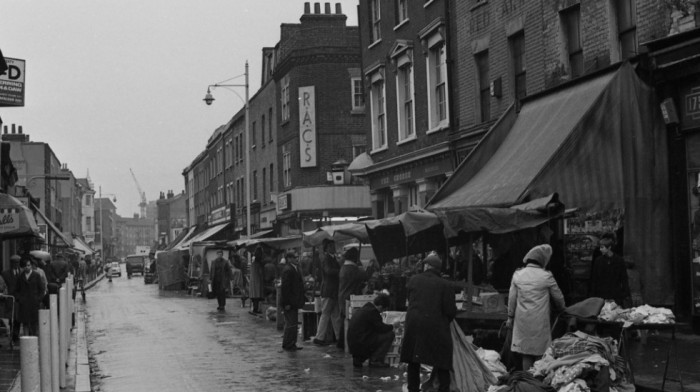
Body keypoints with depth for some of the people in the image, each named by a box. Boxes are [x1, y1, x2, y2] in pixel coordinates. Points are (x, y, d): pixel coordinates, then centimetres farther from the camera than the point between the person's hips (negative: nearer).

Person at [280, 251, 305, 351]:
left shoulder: (295, 268, 13)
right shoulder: (287, 270, -18)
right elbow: (285, 287, -21)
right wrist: (286, 303, -22)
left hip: (294, 301, 10)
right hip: (290, 302, -10)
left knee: (293, 324, 14)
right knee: (291, 324, -5)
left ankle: (292, 344, 21)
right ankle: (287, 346, 4)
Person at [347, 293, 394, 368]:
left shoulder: (365, 308, 16)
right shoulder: (372, 311, -13)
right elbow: (381, 328, -15)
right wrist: (392, 326, 4)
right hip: (360, 344, -9)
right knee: (390, 335, -6)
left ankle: (358, 358, 17)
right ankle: (375, 360, -4)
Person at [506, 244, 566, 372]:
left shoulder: (517, 274, 1)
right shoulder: (546, 276, -7)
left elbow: (512, 297, 6)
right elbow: (558, 298, 5)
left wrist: (510, 317, 16)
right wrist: (561, 309, 26)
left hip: (522, 319, 3)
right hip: (540, 320, -3)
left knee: (525, 353, 10)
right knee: (539, 353, 5)